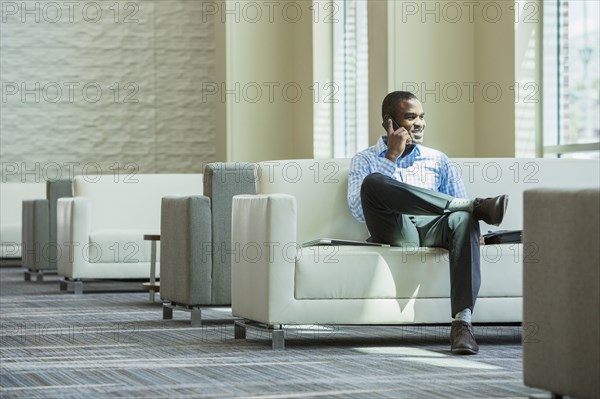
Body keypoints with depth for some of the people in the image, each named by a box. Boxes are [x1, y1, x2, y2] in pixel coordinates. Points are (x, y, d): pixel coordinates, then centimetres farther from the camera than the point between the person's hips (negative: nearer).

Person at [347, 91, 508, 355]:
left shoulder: (438, 160, 28)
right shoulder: (365, 160, 19)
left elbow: (460, 210, 18)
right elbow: (360, 210, -1)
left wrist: (469, 221, -7)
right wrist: (391, 158, 0)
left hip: (433, 230, 2)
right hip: (394, 232, -2)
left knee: (463, 218, -35)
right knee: (373, 182, -33)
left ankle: (462, 322, -46)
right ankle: (476, 204, -32)